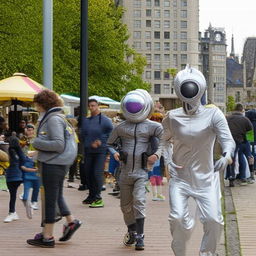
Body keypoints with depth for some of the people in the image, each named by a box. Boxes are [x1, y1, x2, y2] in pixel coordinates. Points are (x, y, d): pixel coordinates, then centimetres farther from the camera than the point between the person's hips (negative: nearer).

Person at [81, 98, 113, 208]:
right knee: (88, 173, 10)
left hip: (100, 151, -5)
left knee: (97, 173, -12)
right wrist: (91, 143, -6)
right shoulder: (85, 120, 9)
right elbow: (82, 135, 9)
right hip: (88, 151, 5)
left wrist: (101, 141, -9)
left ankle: (98, 198, -9)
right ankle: (91, 195, 25)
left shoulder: (104, 120, -5)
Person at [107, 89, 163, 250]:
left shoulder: (152, 127, 0)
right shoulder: (121, 127, 8)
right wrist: (114, 153, 0)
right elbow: (110, 143, 20)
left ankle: (140, 237, -14)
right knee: (126, 205, 12)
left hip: (142, 172, -3)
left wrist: (157, 154, -12)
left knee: (139, 201, -18)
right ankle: (131, 231, 34)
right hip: (125, 172, 4)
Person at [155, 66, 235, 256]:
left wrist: (226, 156, -41)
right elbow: (164, 138, 14)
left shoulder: (213, 115, -10)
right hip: (180, 177, 1)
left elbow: (227, 139, -21)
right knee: (178, 218, -12)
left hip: (206, 177, -1)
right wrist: (157, 154, -5)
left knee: (213, 219, -6)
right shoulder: (172, 117, -3)